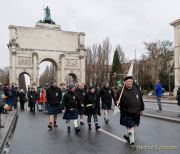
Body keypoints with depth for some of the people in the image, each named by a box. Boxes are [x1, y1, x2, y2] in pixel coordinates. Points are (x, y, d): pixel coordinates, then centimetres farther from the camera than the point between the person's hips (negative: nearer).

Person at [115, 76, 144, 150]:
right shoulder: (121, 91, -9)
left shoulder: (136, 89, 4)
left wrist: (141, 109, 15)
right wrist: (117, 102, -30)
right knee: (131, 127, -4)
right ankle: (132, 142, 14)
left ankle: (127, 136, 45)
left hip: (136, 112, 5)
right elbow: (117, 100, -6)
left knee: (134, 126, 19)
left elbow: (140, 100, 13)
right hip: (127, 113, -5)